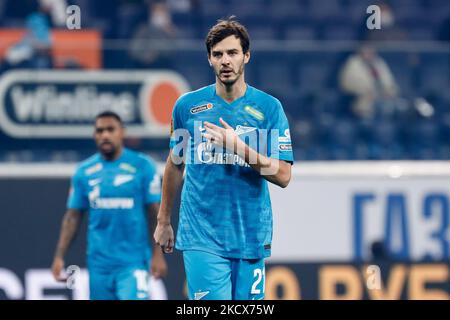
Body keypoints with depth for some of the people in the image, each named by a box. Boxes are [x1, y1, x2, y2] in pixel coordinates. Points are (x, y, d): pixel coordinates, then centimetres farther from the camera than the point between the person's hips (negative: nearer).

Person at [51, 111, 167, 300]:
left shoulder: (142, 166, -2)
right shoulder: (84, 171, 8)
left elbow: (156, 213, -2)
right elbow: (72, 217, 10)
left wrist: (158, 254, -9)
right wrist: (59, 256, 4)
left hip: (133, 261, -4)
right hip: (99, 262, 4)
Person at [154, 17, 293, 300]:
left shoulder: (269, 107, 1)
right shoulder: (188, 105, 4)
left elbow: (283, 176, -5)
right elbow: (175, 164, 17)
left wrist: (239, 147, -17)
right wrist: (164, 221, 21)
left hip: (251, 237, 1)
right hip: (202, 238, -1)